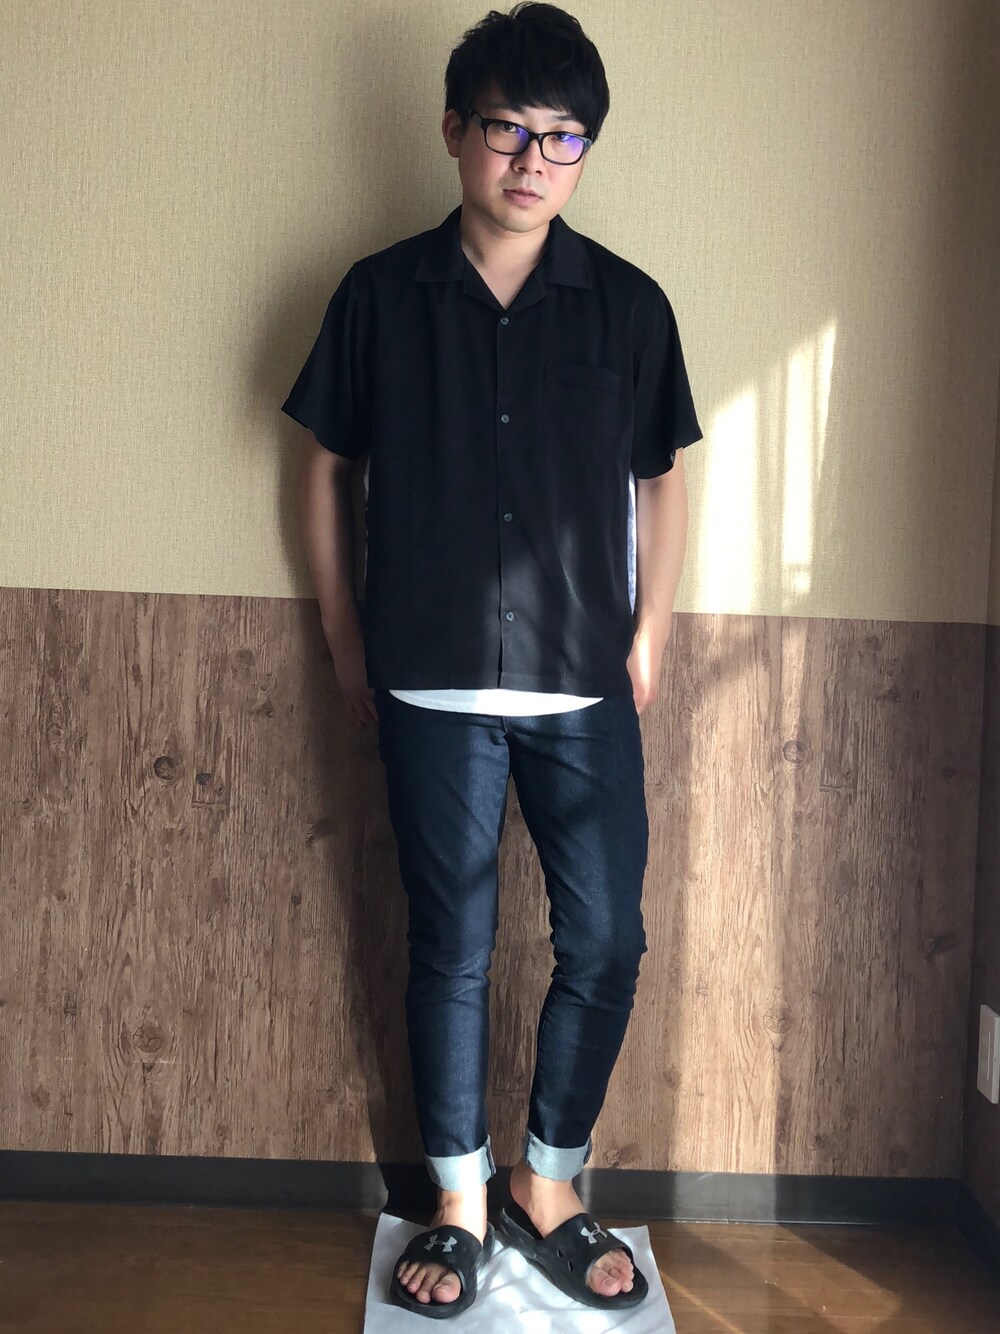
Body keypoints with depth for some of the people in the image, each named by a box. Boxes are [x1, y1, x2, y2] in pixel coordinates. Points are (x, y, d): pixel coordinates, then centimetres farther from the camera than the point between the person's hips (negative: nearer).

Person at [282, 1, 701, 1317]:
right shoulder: (382, 295, 0)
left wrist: (648, 637, 7)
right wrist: (348, 647, 6)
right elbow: (326, 469, 7)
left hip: (586, 687, 2)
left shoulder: (630, 304, 3)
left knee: (606, 941, 3)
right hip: (434, 688, -1)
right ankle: (460, 1204, 26)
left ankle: (548, 1187, 26)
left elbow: (661, 479, 11)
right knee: (451, 946, 8)